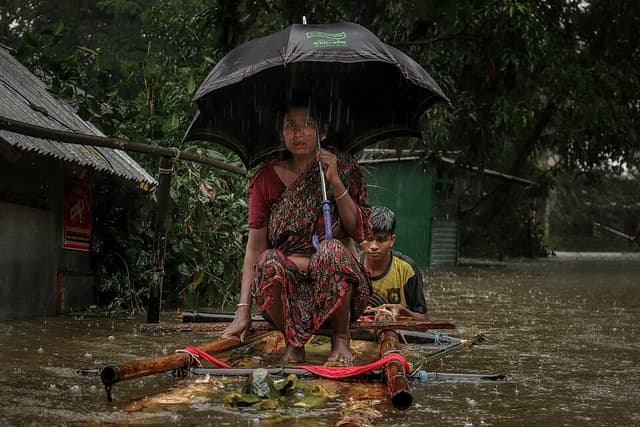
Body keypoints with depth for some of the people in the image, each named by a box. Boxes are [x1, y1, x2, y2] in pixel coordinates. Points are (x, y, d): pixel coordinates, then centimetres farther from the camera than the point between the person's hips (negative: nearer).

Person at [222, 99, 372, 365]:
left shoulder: (345, 169, 5)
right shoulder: (267, 178, 4)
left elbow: (359, 231, -3)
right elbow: (254, 247, -1)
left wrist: (335, 182, -13)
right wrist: (243, 311, -11)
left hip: (334, 281, 0)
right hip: (287, 283, 1)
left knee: (333, 250, -34)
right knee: (270, 262, -34)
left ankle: (341, 338, -12)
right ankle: (293, 343, -8)